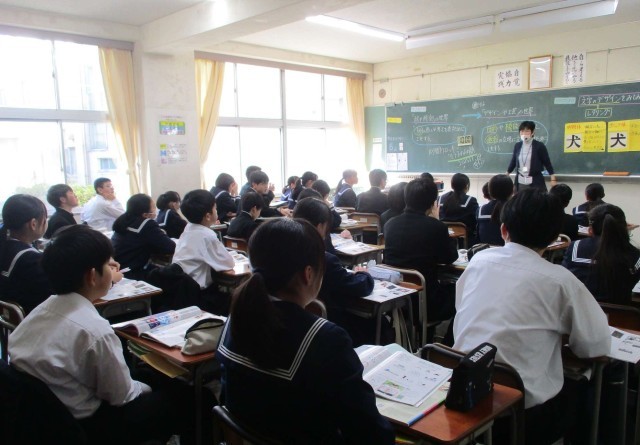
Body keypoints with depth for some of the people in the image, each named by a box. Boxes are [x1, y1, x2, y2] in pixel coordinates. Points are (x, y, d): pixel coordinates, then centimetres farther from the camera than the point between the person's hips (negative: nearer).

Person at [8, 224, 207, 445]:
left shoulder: (43, 308, -4)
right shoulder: (94, 329, -28)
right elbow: (121, 396, -16)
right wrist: (148, 389, 4)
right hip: (82, 427, -8)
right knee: (195, 398, -1)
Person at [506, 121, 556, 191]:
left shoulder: (539, 146, -5)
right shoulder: (517, 146, 6)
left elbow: (547, 163, -3)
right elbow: (513, 161, 16)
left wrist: (553, 179, -7)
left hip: (536, 182, -4)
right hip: (520, 182, 4)